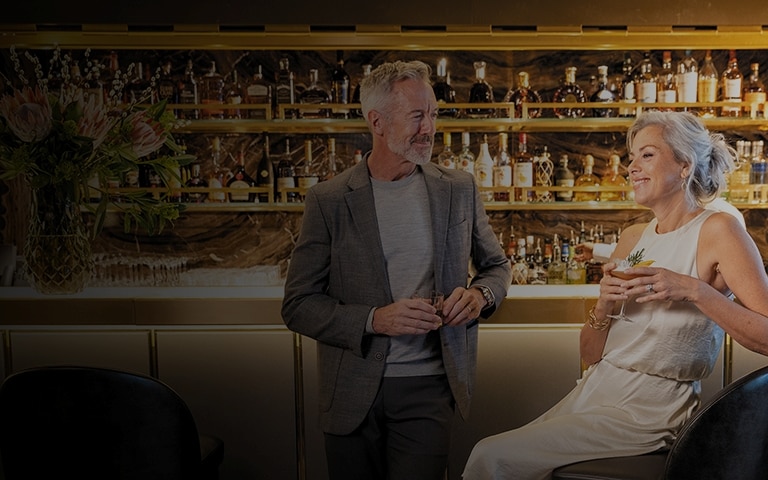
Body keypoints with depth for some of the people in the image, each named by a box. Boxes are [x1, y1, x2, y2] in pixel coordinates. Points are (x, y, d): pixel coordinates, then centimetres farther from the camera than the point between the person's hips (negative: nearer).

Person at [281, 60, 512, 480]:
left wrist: (480, 295, -7)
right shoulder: (328, 200, -5)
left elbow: (497, 266, 16)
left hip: (428, 387, 1)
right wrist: (374, 319, -19)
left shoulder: (459, 189, 3)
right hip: (352, 393, 0)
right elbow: (298, 306, -5)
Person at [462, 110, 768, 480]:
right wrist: (605, 305, -8)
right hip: (594, 391, 6)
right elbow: (590, 355, 11)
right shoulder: (633, 238, 10)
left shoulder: (716, 230, -7)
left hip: (648, 408, -6)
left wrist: (693, 290, -24)